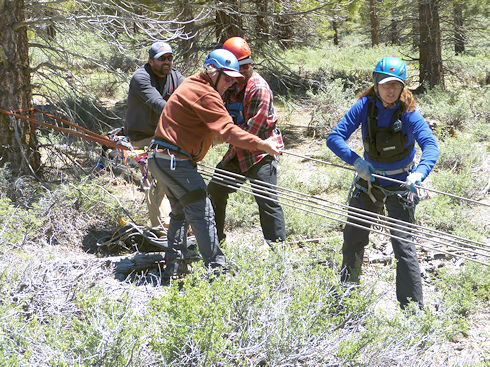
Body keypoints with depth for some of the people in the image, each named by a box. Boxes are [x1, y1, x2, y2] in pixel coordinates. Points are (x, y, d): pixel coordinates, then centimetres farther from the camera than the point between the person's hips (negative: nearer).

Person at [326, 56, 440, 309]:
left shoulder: (408, 113, -18)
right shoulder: (365, 107, -12)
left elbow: (431, 145, -29)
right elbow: (334, 137, -15)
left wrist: (418, 174, -47)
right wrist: (356, 161, -31)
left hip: (400, 185, -3)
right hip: (368, 182, 4)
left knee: (403, 245, -12)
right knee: (353, 239, 14)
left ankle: (414, 308, -2)